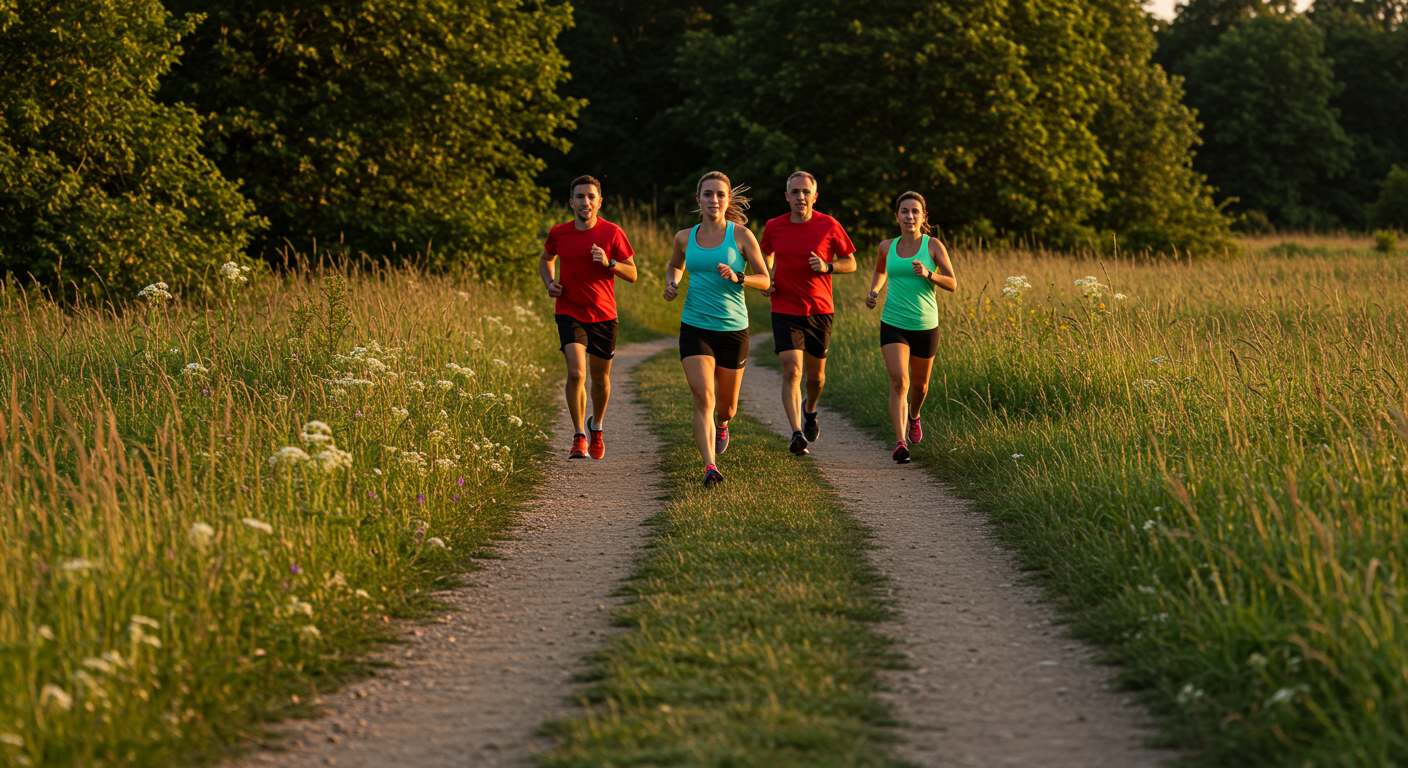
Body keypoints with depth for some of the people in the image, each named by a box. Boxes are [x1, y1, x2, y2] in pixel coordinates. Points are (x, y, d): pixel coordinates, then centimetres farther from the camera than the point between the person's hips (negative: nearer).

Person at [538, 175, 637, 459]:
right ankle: (579, 436, -7)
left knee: (600, 379, 11)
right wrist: (549, 283, 1)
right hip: (570, 313, -1)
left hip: (603, 316, 1)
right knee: (576, 373, -19)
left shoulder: (612, 233, -6)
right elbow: (545, 259, 20)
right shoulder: (558, 233, -2)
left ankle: (597, 426, 40)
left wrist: (609, 263, -20)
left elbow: (632, 274, -1)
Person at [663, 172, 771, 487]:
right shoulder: (685, 237, 4)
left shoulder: (741, 235, -4)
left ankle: (721, 424, 50)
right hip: (694, 328, 1)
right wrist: (671, 283, 3)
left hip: (733, 330, 0)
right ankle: (710, 467, -23)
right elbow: (675, 265, 25)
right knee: (703, 398, -17)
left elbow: (765, 280, -1)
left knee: (726, 405, 13)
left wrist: (737, 278, -20)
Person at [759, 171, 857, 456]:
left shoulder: (829, 226, -5)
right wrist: (767, 279, 2)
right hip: (785, 311, -1)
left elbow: (850, 263, 4)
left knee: (815, 373, 15)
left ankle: (810, 411, 47)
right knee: (791, 371, -16)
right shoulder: (773, 227, -1)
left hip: (820, 311, 1)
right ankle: (797, 435, -21)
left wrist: (827, 266, -16)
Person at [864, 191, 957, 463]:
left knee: (919, 384, 18)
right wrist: (873, 292, 7)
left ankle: (913, 416, 52)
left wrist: (928, 274, -25)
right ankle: (900, 442, -23)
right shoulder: (887, 247, 4)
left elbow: (952, 284, -7)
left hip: (925, 326, 0)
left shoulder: (933, 246, -4)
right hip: (893, 325, 0)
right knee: (899, 380, -19)